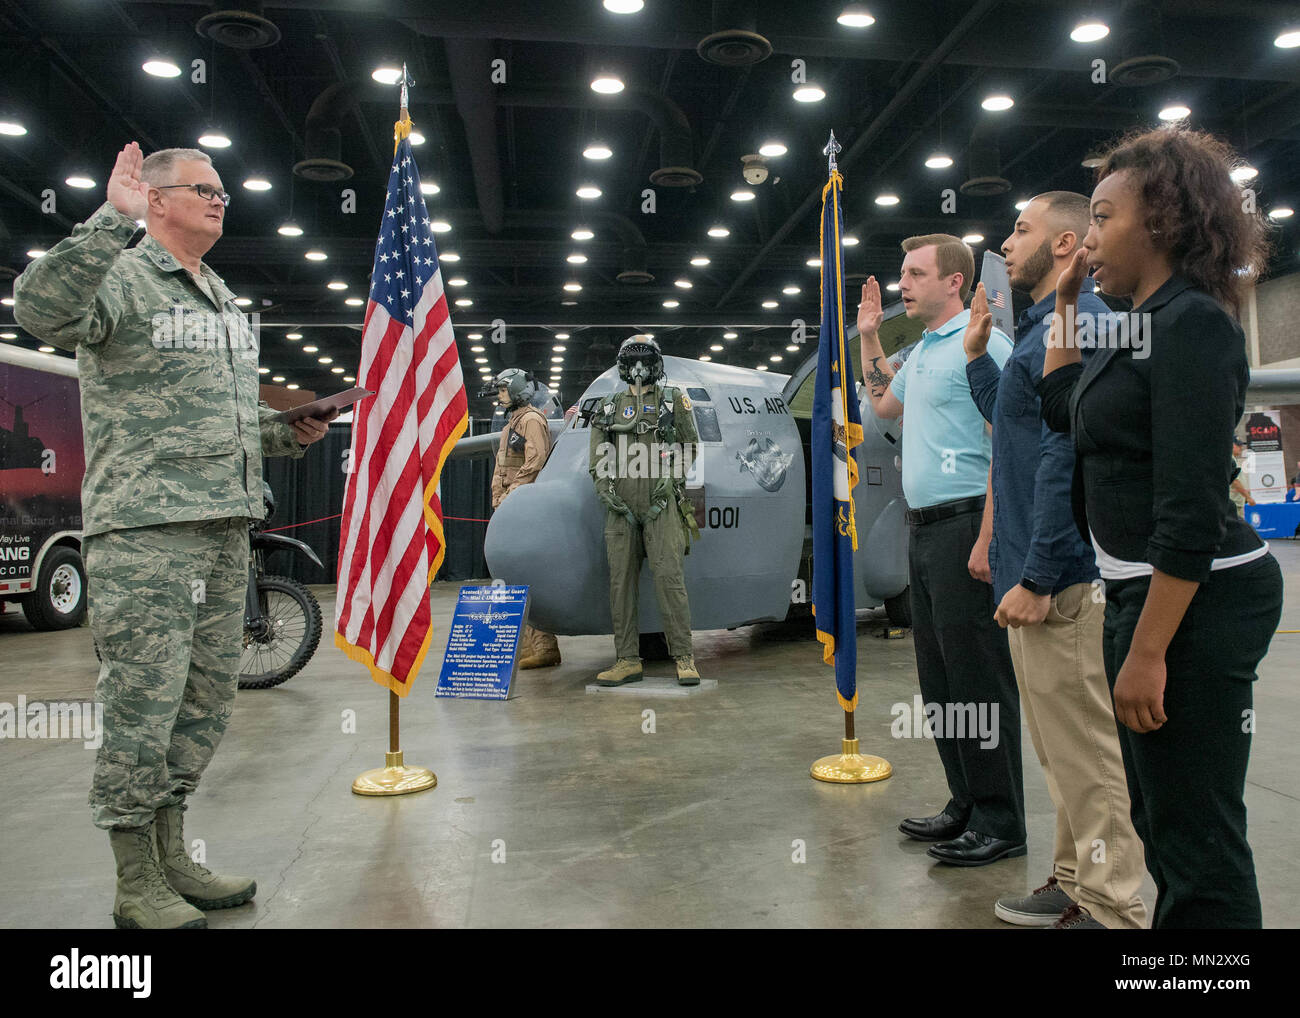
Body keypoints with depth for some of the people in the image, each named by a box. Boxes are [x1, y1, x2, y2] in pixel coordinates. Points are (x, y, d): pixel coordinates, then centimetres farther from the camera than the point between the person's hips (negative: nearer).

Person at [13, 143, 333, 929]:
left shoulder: (225, 300, 22)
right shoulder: (121, 276, -2)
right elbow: (43, 310, -24)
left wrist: (291, 431, 11)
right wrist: (113, 218, -25)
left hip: (227, 526, 8)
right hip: (144, 528, -8)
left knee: (208, 699, 12)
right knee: (143, 704, -3)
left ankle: (170, 856, 26)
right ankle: (138, 887, 11)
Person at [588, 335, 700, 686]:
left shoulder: (673, 400, 10)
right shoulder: (610, 406, 16)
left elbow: (689, 445, 10)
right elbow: (598, 456, 13)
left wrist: (672, 476, -4)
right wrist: (604, 487, -3)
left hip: (660, 502, -3)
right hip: (621, 503, 3)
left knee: (668, 575, -10)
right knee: (621, 579, 1)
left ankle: (684, 657, -3)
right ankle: (627, 660, 7)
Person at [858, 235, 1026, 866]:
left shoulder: (981, 343, -9)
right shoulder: (922, 350, 19)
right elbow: (883, 404, 37)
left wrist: (988, 540, -23)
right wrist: (869, 338, 28)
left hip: (965, 525, -9)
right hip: (923, 529, 10)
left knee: (978, 677, -3)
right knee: (939, 677, 13)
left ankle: (1000, 824, 8)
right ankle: (966, 806, 25)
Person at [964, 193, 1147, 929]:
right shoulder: (1048, 324, 18)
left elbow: (1066, 454, -22)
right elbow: (1016, 425, 28)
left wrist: (1036, 578, -23)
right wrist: (976, 351, 20)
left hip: (1061, 578, -11)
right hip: (1040, 570, 11)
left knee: (1085, 750, -1)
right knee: (1066, 750, 19)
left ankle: (1112, 909, 11)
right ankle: (1079, 884, 32)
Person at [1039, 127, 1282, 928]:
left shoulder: (1192, 325, -16)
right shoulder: (1143, 327, 12)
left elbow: (1192, 511, -22)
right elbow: (1060, 407, 26)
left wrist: (1147, 651, -23)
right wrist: (1066, 306, 20)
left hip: (1196, 600, -10)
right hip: (1142, 590, 10)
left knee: (1196, 833, 1)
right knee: (1160, 818, 22)